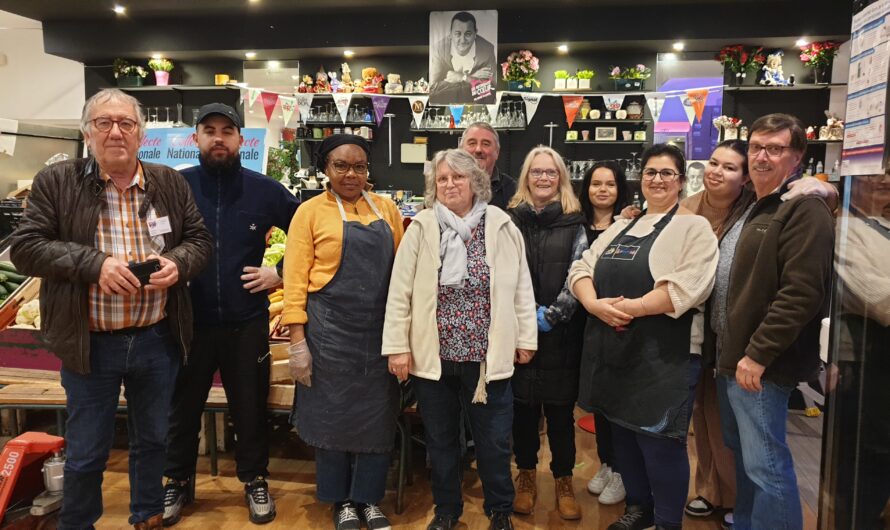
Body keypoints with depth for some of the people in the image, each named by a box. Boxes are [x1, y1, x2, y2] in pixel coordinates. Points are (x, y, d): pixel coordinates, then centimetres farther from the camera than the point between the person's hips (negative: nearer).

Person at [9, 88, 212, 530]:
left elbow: (200, 239, 6)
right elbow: (25, 248, -8)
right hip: (91, 344, -2)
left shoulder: (170, 183, 3)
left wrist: (178, 262, -16)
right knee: (85, 453, 13)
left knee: (152, 440, 20)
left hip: (157, 340, 3)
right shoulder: (55, 182, -4)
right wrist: (94, 263, -21)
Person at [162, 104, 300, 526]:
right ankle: (178, 482, 37)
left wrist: (281, 273, -1)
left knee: (250, 408, 13)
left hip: (247, 321, 0)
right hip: (188, 320, 0)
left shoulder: (264, 189, -1)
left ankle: (255, 481, 33)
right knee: (182, 407, 16)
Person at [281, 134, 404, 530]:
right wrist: (297, 338, -10)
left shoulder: (386, 208, 8)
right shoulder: (311, 211, -2)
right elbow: (295, 279, -5)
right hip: (331, 330, -3)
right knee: (333, 412, 8)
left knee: (378, 413, 9)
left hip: (381, 328, 3)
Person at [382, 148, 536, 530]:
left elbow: (521, 286, 5)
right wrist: (397, 346, -5)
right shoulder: (421, 227, -1)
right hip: (433, 354, 1)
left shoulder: (501, 226, 1)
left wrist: (526, 338, 4)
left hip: (487, 355, 0)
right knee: (440, 440, 16)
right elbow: (400, 291, -2)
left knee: (494, 441, 11)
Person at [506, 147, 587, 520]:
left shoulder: (574, 223, 4)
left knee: (561, 408, 7)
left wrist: (551, 315, -12)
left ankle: (563, 481, 23)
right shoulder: (510, 219, 4)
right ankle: (526, 476, 27)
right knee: (523, 405, 9)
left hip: (561, 332, 0)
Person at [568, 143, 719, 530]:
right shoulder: (620, 228, 16)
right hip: (612, 348, 6)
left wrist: (632, 307, -20)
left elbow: (688, 287, -18)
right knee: (623, 432, 16)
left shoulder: (693, 227, -3)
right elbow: (581, 269, 8)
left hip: (664, 354, -6)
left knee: (660, 440, 1)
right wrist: (595, 304, -12)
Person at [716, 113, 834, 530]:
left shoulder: (805, 210, -13)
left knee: (765, 467, -3)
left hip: (760, 365, -9)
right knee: (742, 455, 20)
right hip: (733, 357, 9)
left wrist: (757, 355, -21)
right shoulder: (755, 208, 17)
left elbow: (801, 293, -22)